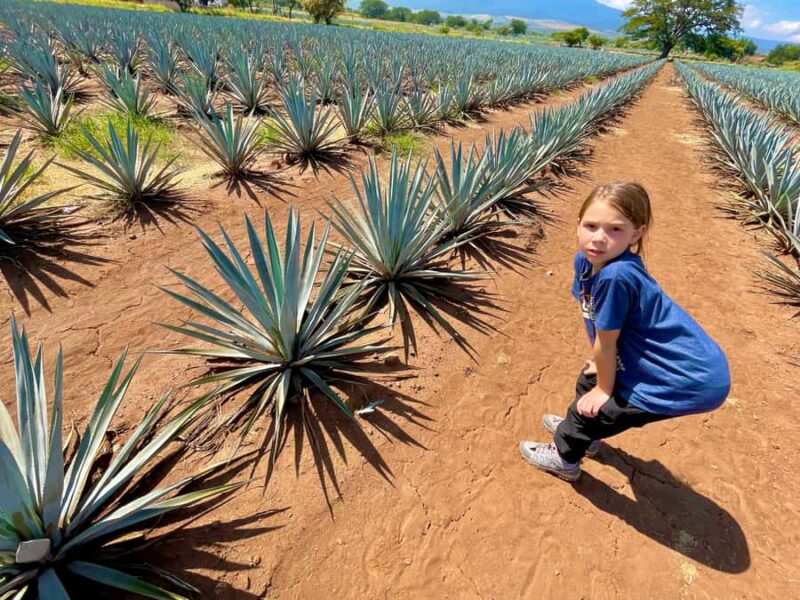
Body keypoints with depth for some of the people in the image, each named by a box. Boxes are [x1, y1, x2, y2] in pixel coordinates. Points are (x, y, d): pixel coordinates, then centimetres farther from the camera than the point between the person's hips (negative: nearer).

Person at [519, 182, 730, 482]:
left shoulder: (616, 276, -34)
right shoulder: (585, 261, -8)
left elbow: (605, 344, -20)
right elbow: (597, 328, 6)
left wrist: (603, 389, -6)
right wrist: (600, 367, 16)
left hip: (691, 380, -8)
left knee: (590, 408, 4)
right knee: (588, 380, 23)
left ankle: (564, 458, 35)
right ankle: (584, 433, 53)